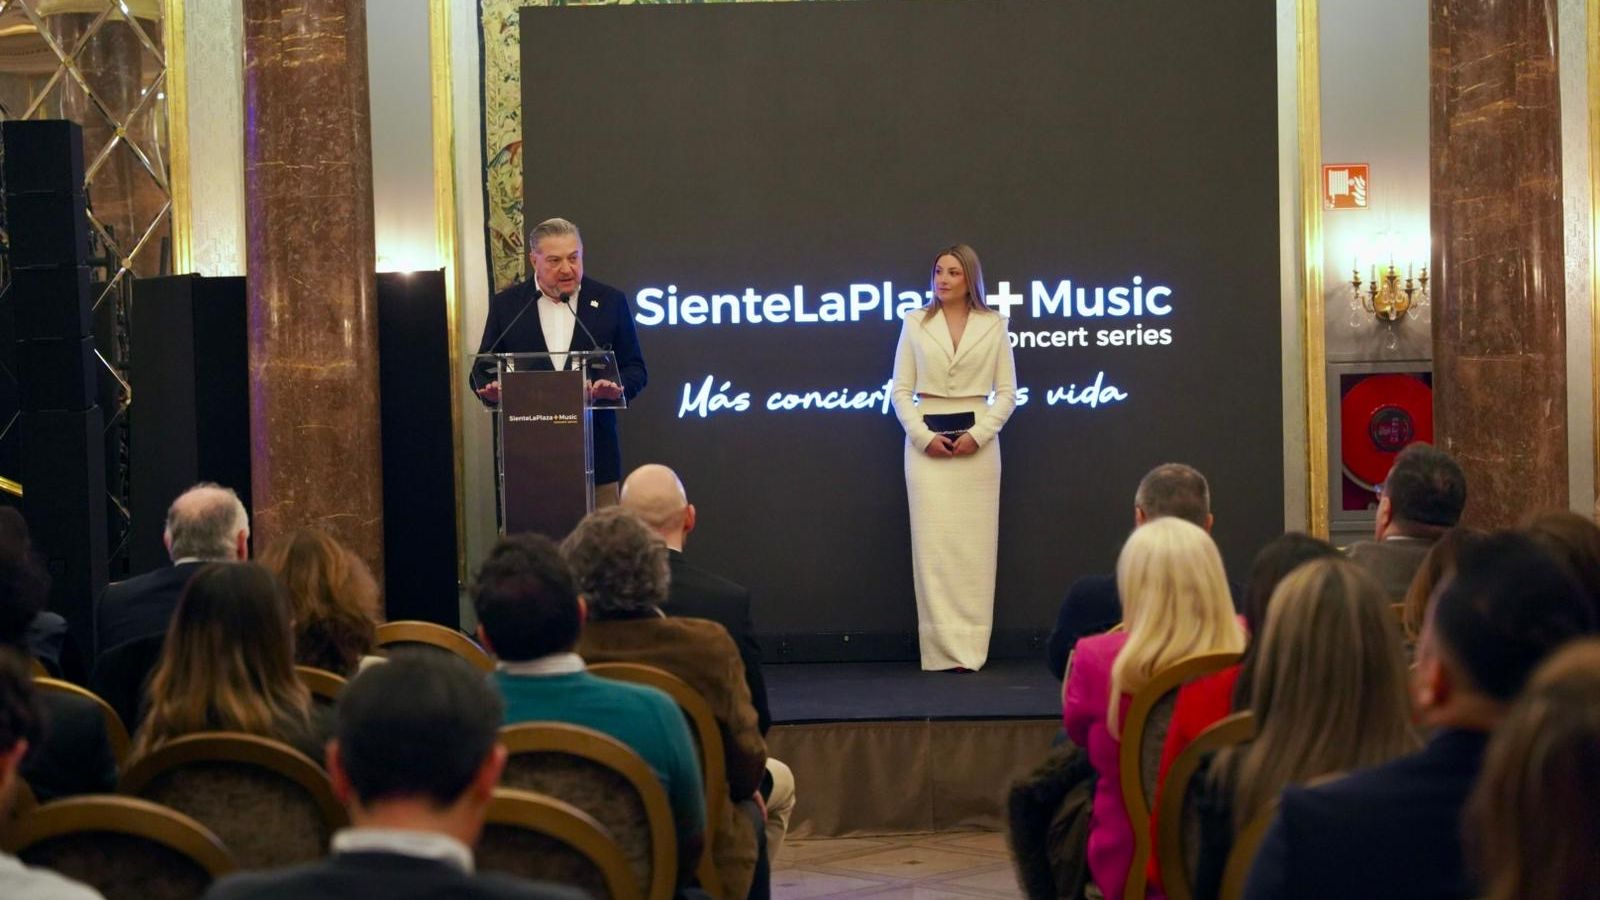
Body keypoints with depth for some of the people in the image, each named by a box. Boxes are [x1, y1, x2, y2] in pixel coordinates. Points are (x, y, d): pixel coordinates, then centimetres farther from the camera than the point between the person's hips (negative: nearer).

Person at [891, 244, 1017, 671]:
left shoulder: (993, 325, 5)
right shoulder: (915, 324, 6)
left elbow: (1007, 391, 3)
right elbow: (900, 390, 4)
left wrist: (978, 435, -10)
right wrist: (923, 436, -9)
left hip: (976, 439, 0)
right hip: (927, 438, 0)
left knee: (975, 540, -1)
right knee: (932, 540, -3)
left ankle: (969, 646, 4)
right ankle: (941, 647, 0)